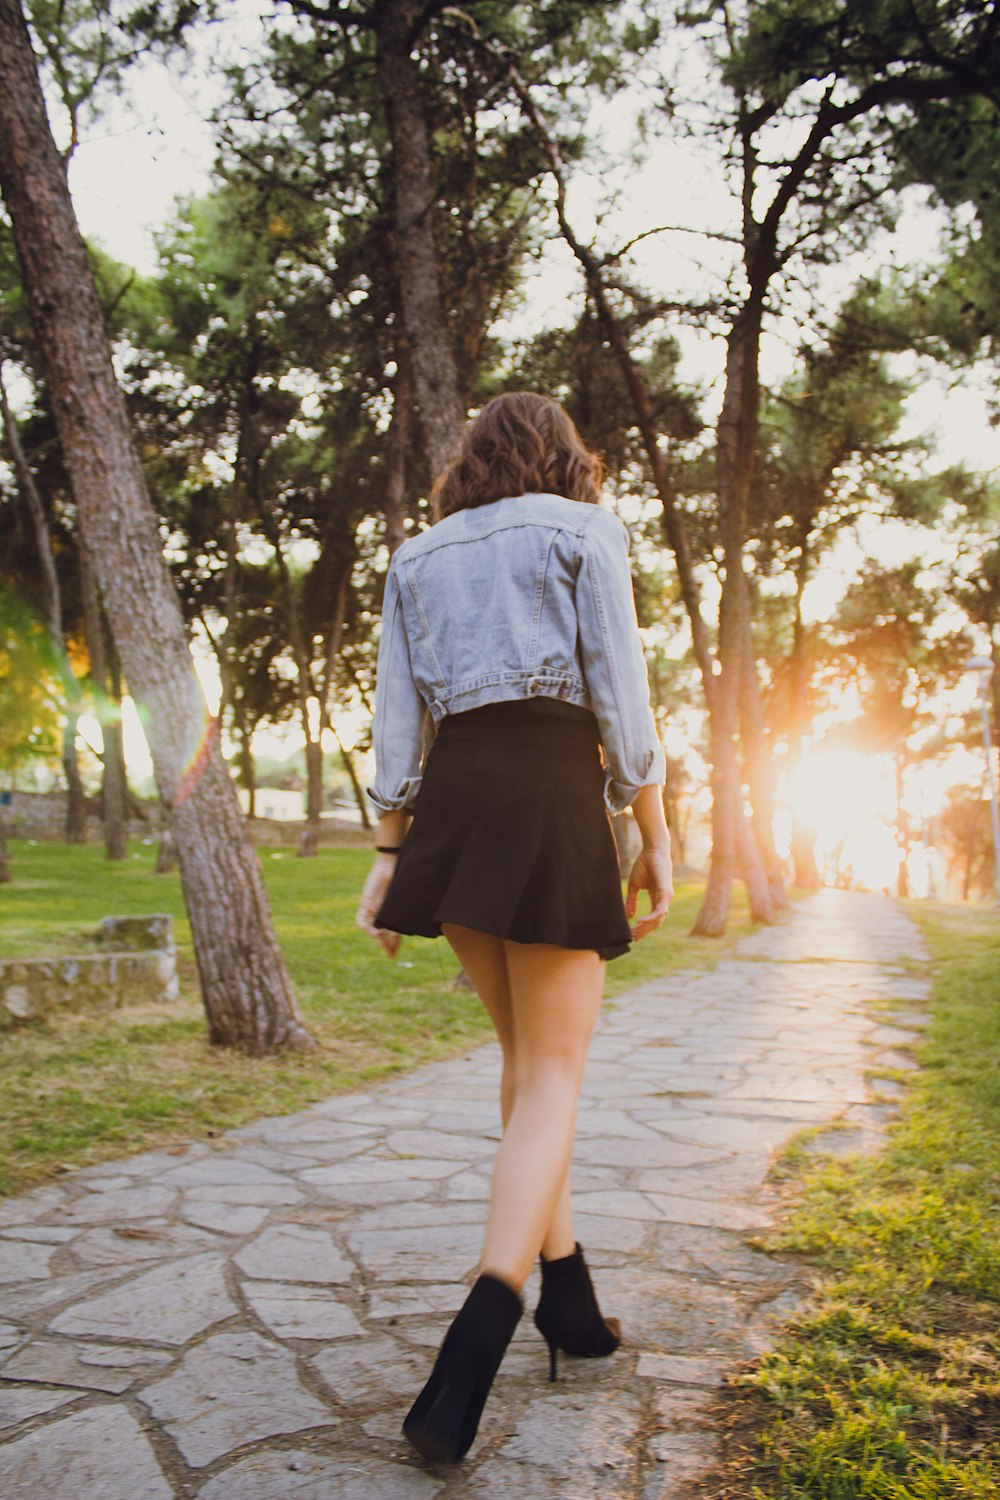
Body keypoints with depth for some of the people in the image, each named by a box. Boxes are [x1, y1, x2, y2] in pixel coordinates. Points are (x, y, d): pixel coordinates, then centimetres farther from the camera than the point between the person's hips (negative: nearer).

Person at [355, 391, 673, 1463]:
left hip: (450, 801, 5)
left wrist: (390, 856, 10)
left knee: (526, 1050, 17)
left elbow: (396, 719, 10)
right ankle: (484, 1326, -19)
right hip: (553, 790, -4)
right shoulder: (583, 529, 5)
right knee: (553, 1075, -4)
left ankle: (567, 1292, 19)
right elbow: (620, 692, -4)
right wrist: (654, 838, 0)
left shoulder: (419, 556, 17)